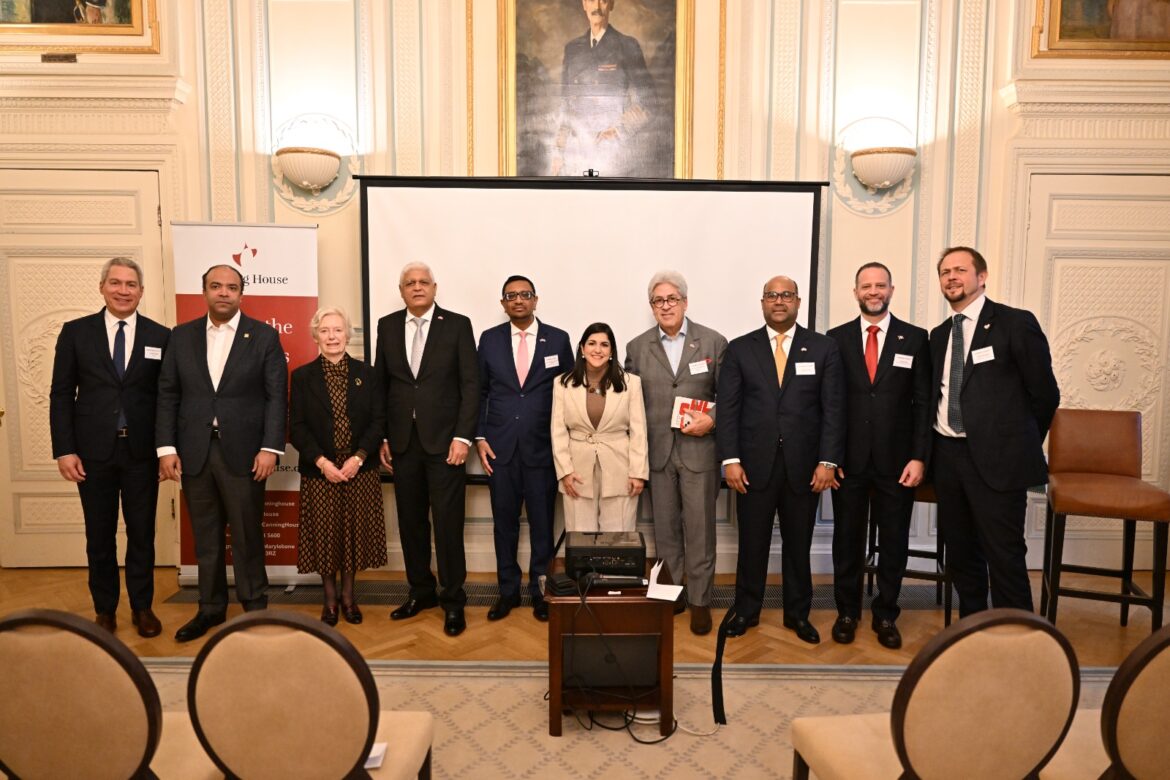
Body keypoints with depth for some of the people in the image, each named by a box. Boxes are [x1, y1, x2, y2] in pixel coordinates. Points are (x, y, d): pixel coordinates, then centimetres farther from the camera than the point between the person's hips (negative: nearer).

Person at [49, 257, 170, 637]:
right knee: (99, 536, 10)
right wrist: (64, 450, -4)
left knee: (142, 533, 9)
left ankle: (142, 607, 23)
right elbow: (61, 394, 2)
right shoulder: (75, 332, 3)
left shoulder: (160, 336, 2)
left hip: (141, 452, 0)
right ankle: (104, 610, 25)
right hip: (93, 452, 0)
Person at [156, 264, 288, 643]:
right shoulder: (182, 336, 9)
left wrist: (270, 448, -11)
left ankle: (254, 606, 20)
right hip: (194, 452, 3)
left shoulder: (264, 336, 0)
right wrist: (166, 447, 0)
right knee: (205, 537, 13)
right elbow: (167, 395, 8)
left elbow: (277, 396, -4)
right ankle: (211, 607, 27)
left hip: (243, 452, -3)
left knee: (248, 534, 5)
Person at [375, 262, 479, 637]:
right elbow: (380, 384, 10)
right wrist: (381, 437, 5)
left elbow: (470, 384, -4)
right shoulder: (387, 326, 9)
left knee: (448, 522, -1)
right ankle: (421, 591, 26)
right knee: (411, 521, 11)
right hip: (402, 442, 4)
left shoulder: (457, 325, -1)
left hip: (444, 440, -3)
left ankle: (453, 601, 12)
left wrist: (463, 436, -11)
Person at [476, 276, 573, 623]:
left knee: (542, 523, 6)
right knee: (504, 522, 9)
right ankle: (508, 590, 24)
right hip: (500, 448, 1)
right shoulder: (489, 339, 6)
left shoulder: (558, 339, 2)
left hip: (542, 447, -1)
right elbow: (480, 392, 9)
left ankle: (539, 590, 22)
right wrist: (479, 437, 1)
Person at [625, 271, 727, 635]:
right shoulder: (637, 348, 6)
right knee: (665, 528, 11)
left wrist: (712, 420, -14)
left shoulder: (713, 342, 0)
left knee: (699, 529, 3)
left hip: (699, 450, -2)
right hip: (656, 452, 2)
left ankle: (700, 600, 16)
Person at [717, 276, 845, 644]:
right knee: (752, 542, 8)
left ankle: (797, 613, 28)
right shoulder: (739, 349, 5)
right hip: (755, 464, 0)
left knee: (799, 543, 11)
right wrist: (731, 459, -6)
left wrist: (828, 461, -6)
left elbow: (833, 408, 1)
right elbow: (728, 408, 1)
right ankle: (746, 610, 24)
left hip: (804, 465, 0)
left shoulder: (824, 348, 5)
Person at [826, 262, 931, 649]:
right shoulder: (836, 338, 3)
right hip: (849, 459, 0)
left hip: (897, 461, 0)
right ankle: (847, 611, 26)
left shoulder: (915, 338, 3)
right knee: (847, 538, 10)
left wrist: (918, 457, -5)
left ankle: (885, 615, 26)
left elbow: (923, 402, 1)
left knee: (894, 541, 9)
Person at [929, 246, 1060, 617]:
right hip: (947, 456, 6)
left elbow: (1045, 393, -4)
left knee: (1005, 556, -3)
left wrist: (1019, 444, 3)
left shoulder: (1016, 323, -5)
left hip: (996, 458, -6)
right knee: (960, 554, 14)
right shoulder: (938, 335, 13)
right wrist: (933, 450, 8)